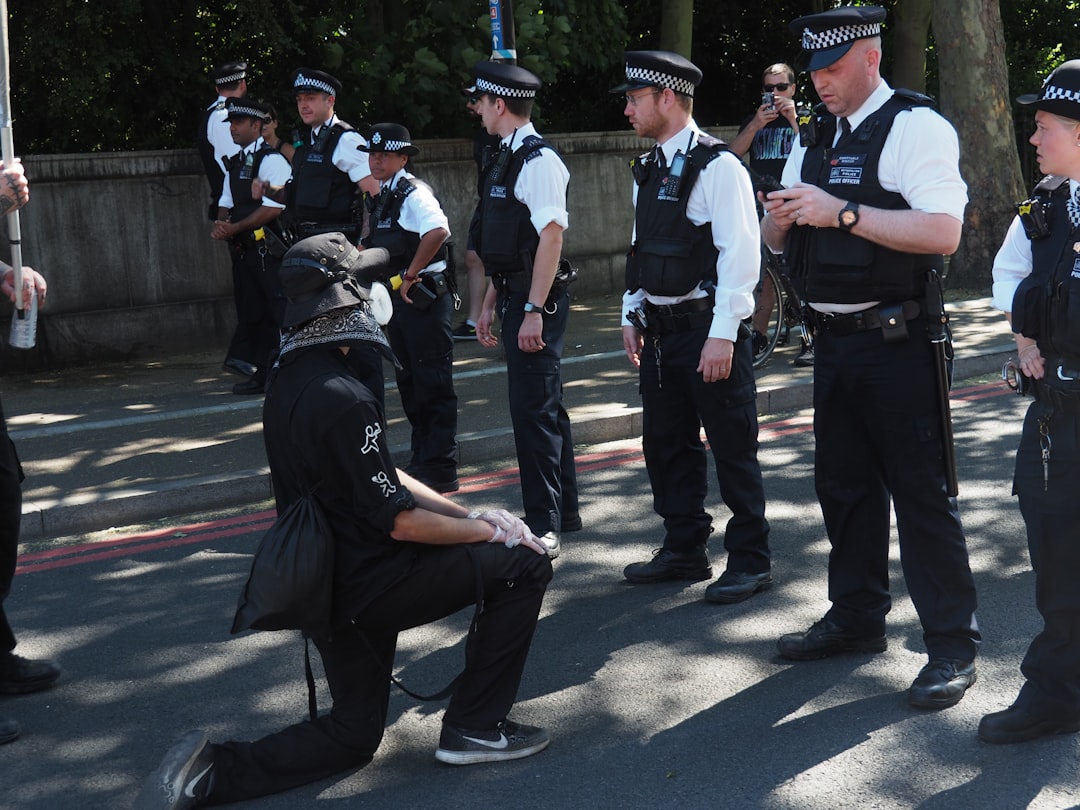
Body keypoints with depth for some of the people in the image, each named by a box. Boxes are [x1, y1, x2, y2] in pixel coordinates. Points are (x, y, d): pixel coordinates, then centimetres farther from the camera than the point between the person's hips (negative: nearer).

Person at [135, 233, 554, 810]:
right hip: (367, 586, -9)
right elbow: (399, 520, -20)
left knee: (353, 737, 22)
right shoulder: (341, 399, -24)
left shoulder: (289, 378, 6)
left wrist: (468, 515, 6)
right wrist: (488, 530, -6)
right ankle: (474, 728, 6)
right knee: (524, 564, 0)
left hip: (324, 584, 9)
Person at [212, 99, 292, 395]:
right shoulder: (236, 163, 17)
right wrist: (221, 224, -2)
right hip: (243, 249, 9)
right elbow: (226, 203, 21)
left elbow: (274, 208, -19)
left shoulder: (271, 160, -10)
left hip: (268, 248, -9)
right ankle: (261, 374, 17)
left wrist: (235, 228, -16)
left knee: (280, 313, -8)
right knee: (251, 313, 11)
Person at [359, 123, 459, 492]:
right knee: (409, 382, 15)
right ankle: (421, 458, 25)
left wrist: (410, 274, -24)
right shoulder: (381, 198, 14)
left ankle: (440, 468, -1)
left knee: (433, 384, -5)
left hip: (423, 297, -10)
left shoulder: (414, 193, -15)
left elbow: (438, 231, -33)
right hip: (397, 297, 10)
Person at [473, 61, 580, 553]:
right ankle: (563, 512, 29)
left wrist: (534, 310, -24)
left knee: (534, 410, -6)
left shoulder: (539, 161, -15)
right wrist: (490, 305, 20)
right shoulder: (506, 158, 14)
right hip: (515, 298, 10)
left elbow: (551, 236, -21)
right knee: (544, 407, 17)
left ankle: (543, 526, 2)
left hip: (537, 301, -10)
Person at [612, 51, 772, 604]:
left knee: (732, 449, 1)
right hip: (660, 331, 8)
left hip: (708, 329, -8)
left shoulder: (717, 166, -13)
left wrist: (722, 335, -21)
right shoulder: (648, 170, 13)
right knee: (667, 445, 15)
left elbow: (740, 253, -17)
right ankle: (684, 551, 28)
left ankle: (750, 561, 11)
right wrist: (632, 315, 17)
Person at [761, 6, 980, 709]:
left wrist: (842, 212, -26)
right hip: (834, 338, 8)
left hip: (898, 341, -8)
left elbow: (943, 232, -23)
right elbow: (778, 241, 19)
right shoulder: (815, 140, 13)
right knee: (843, 485, 17)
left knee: (921, 491, -3)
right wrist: (780, 219, -5)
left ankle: (953, 645, 8)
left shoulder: (917, 127, -10)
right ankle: (858, 619, 33)